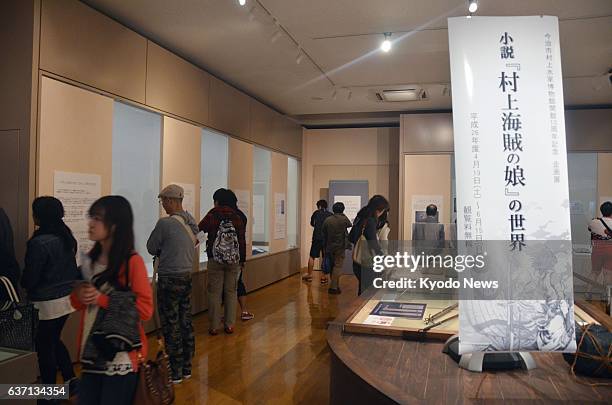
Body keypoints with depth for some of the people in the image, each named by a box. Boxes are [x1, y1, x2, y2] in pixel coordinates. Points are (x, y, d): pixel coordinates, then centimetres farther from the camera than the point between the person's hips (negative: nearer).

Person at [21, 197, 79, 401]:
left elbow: (30, 277, -13)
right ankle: (71, 380, 22)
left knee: (44, 345, 8)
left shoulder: (39, 242, -21)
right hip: (67, 297, 7)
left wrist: (23, 284, 8)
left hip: (48, 302, -7)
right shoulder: (66, 236, 2)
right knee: (54, 340, 22)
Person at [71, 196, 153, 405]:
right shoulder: (90, 259, 6)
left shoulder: (132, 261, -15)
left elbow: (145, 309, -16)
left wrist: (102, 299, -20)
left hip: (122, 355, -6)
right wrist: (79, 296, -8)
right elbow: (78, 302, 15)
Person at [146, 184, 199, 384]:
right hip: (188, 276, 7)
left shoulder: (165, 223, -18)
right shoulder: (192, 221, 3)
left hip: (170, 279, -7)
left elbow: (151, 248, -6)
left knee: (171, 326, 4)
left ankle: (175, 373, 14)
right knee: (186, 323, 14)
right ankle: (186, 368, 26)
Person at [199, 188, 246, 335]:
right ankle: (229, 325, 12)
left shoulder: (212, 216, -5)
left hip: (215, 259, -2)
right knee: (231, 292, 9)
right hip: (234, 260, 3)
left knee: (214, 292, 4)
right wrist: (242, 259, 12)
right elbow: (242, 240, 4)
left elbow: (199, 229, 6)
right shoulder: (237, 217, 3)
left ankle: (214, 326, 8)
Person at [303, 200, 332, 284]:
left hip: (317, 238, -1)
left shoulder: (316, 213, 3)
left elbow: (311, 223, 18)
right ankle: (324, 277, 9)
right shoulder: (330, 215, 3)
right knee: (326, 258, 7)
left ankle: (309, 275, 15)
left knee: (312, 257, 10)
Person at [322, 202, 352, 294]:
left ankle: (334, 285, 23)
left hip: (329, 247, 5)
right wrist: (343, 215, 19)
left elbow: (324, 235, 6)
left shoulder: (327, 220, 2)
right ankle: (334, 287, -8)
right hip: (340, 247, -5)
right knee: (338, 266, -3)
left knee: (332, 266, 15)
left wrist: (325, 247, 13)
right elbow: (350, 225, 13)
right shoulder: (344, 219, -9)